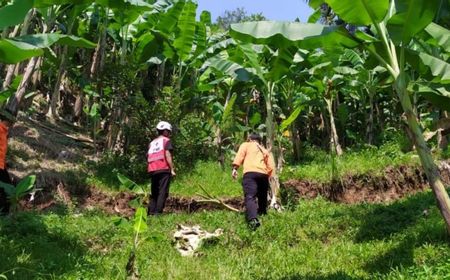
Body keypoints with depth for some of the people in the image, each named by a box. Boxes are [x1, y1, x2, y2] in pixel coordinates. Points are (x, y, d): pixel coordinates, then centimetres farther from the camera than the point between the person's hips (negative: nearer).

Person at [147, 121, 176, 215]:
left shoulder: (152, 143, 23)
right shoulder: (166, 140, 4)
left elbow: (148, 157, 15)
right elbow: (167, 155, -8)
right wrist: (172, 169, -9)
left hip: (152, 171, 6)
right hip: (164, 169, -6)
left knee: (154, 193, 13)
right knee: (163, 192, -7)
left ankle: (151, 212, 8)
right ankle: (158, 212, -15)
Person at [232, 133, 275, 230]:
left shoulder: (246, 145, 23)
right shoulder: (265, 150, 33)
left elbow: (240, 155, 2)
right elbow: (271, 166, 19)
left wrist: (235, 168, -7)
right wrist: (267, 176, 25)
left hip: (250, 173, -4)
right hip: (263, 175, 5)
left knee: (250, 197, -20)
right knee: (262, 198, 22)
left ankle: (253, 219, -40)